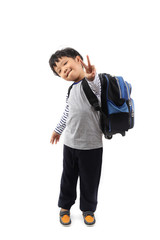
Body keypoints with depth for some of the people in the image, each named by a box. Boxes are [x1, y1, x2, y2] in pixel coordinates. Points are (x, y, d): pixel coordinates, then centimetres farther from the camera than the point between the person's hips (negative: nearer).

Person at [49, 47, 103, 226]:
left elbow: (95, 86, -40)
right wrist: (58, 130, 32)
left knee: (90, 180, 12)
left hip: (92, 145, -5)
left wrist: (91, 77, -63)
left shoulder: (91, 82, -14)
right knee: (68, 177, 18)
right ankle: (65, 206, 40)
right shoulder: (71, 89, 7)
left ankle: (88, 209, 35)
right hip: (70, 143, 6)